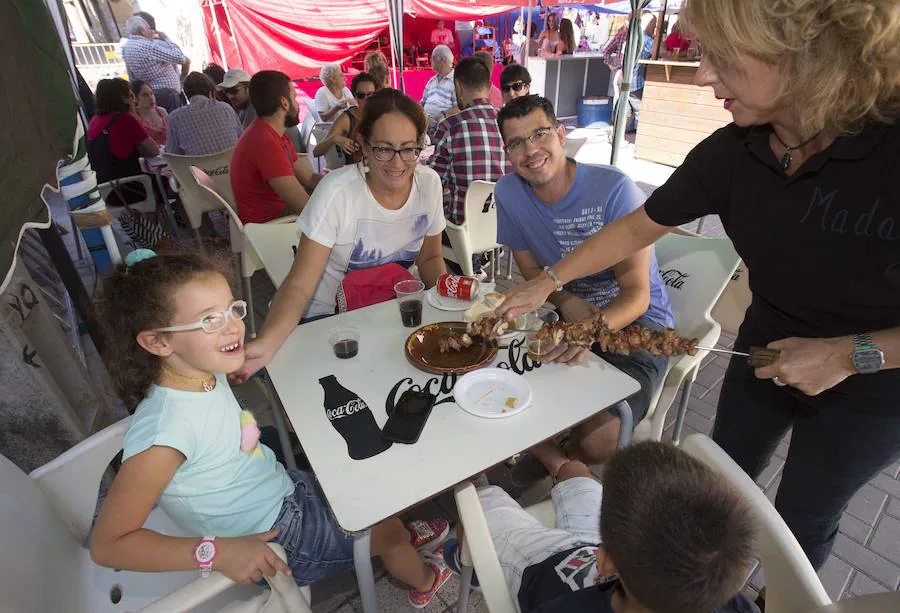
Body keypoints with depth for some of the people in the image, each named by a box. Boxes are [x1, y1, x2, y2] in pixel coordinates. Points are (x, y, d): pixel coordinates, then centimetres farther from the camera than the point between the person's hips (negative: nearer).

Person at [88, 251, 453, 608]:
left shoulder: (207, 373, -12)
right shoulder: (166, 427, -36)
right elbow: (107, 544, -29)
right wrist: (219, 551, -34)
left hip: (287, 490, 7)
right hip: (274, 541, -7)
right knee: (389, 531, 11)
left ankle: (398, 536, 56)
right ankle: (425, 580, 46)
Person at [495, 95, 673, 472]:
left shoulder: (614, 188, -20)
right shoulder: (508, 193, -6)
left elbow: (636, 293, -20)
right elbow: (532, 269, 5)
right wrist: (568, 303, -17)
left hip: (635, 322, -4)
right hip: (567, 314, 5)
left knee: (597, 438, -25)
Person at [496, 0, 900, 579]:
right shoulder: (733, 152, -19)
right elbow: (639, 227, -8)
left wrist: (852, 354, -28)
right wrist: (546, 282, -7)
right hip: (769, 352, 4)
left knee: (804, 517, 17)